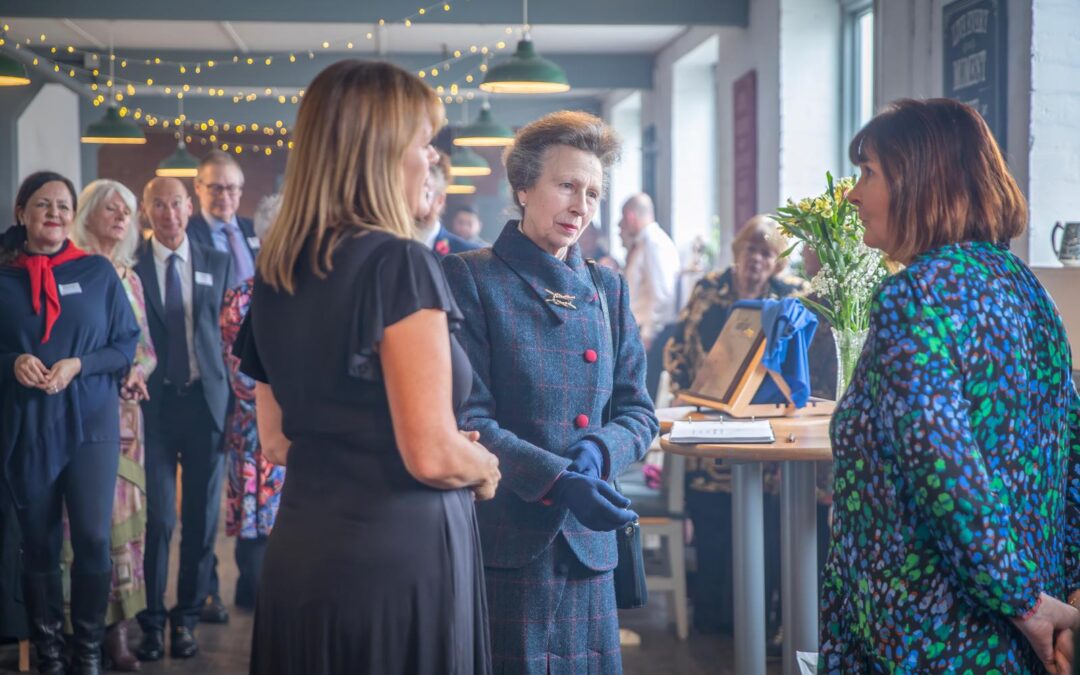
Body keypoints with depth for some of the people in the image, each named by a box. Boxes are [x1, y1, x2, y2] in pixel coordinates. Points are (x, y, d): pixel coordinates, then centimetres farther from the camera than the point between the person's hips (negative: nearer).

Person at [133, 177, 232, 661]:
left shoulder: (217, 264, 8)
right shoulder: (130, 267, 1)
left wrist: (229, 390, -3)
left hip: (205, 399, 2)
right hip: (153, 402, -2)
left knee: (202, 515, 7)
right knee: (157, 516, -2)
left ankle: (187, 617, 19)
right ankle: (152, 620, 11)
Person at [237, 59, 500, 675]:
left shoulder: (276, 273, 7)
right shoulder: (399, 263, -17)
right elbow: (432, 455, -19)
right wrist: (487, 468, -1)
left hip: (301, 552, 8)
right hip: (399, 557, -7)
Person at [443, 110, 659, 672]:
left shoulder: (607, 289, 13)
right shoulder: (470, 278, -4)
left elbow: (637, 411, 12)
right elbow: (466, 419, -10)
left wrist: (599, 451, -10)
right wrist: (556, 479, -21)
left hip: (586, 544, 5)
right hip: (500, 543, -5)